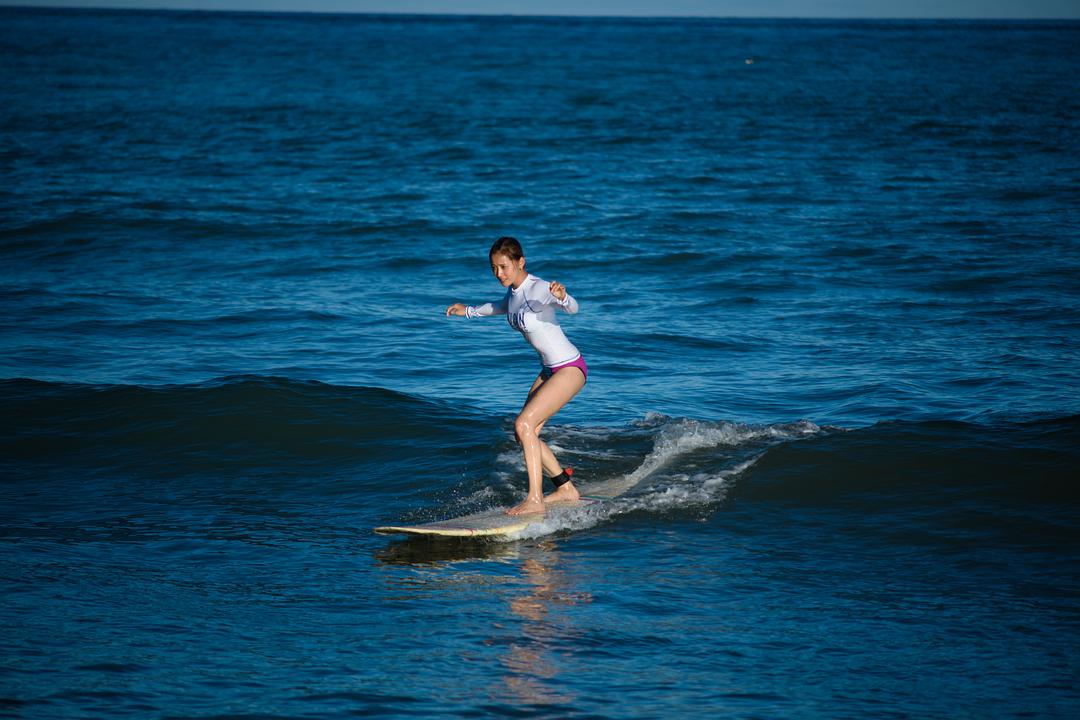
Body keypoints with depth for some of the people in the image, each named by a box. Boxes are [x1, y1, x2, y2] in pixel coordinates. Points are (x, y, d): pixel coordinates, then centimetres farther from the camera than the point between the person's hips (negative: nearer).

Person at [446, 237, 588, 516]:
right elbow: (503, 307, 29)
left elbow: (573, 308, -41)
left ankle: (534, 499, -18)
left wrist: (562, 296, -63)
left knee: (524, 424, -20)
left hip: (570, 369, -9)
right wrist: (469, 311, 39)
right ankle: (566, 488, 22)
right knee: (525, 434, 8)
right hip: (549, 369, 9)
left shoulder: (538, 289, -23)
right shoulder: (513, 291, 3)